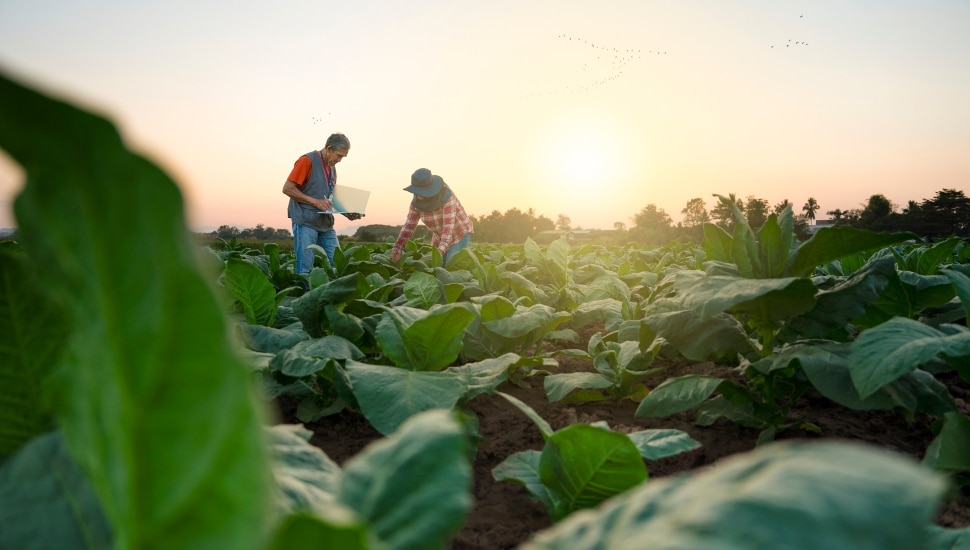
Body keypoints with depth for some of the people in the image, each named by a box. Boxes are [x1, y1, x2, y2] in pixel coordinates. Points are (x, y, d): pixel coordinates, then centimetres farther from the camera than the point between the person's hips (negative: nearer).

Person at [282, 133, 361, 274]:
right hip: (306, 222, -7)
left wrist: (347, 213, 6)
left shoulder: (332, 168, 16)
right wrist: (315, 202, -17)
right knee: (305, 267, -6)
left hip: (326, 224, 7)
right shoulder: (307, 161, -6)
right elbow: (287, 188, -10)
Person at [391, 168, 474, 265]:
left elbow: (449, 226, -34)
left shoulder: (446, 196, -31)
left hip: (460, 233, -6)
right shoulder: (416, 202, -14)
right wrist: (397, 247, -26)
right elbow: (409, 225, -11)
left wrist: (440, 251, -45)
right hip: (441, 237, 6)